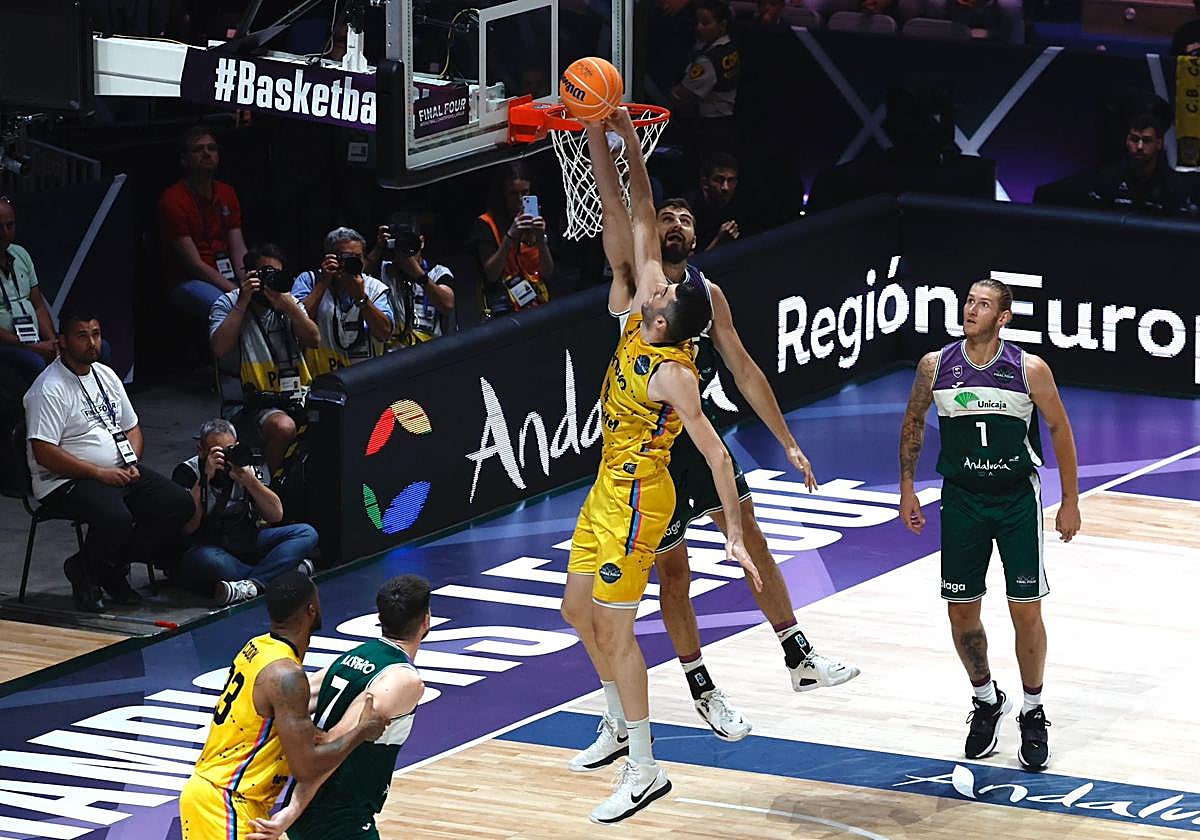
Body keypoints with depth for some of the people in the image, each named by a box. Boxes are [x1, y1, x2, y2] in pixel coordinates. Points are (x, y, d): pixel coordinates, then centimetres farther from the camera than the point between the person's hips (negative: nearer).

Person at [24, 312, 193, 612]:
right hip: (65, 483, -8)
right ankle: (84, 570, -3)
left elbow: (132, 428, 22)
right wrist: (100, 473, -20)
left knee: (179, 503, -8)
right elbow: (44, 453, -20)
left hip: (120, 472, 8)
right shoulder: (50, 389, -12)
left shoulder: (106, 376, 14)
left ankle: (111, 566, 1)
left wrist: (131, 464, 0)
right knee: (115, 518, -35)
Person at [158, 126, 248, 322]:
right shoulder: (173, 200, -10)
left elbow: (239, 252, 8)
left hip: (227, 279, 7)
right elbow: (194, 264, -14)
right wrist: (236, 291, -20)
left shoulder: (226, 194, 13)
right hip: (188, 282, -7)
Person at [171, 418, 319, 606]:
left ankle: (252, 585, -35)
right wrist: (205, 478, -20)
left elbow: (276, 515, -2)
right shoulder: (187, 472, -5)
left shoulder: (246, 467, 6)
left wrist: (250, 480, -16)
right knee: (209, 562, -41)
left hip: (247, 544, 5)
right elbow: (187, 527, -17)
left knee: (306, 533, -13)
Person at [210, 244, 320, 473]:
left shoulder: (287, 302, 16)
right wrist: (242, 302, -13)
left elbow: (314, 341, 3)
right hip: (259, 401, -5)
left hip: (298, 396, 5)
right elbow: (219, 348, -14)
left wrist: (290, 308, -12)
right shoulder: (228, 304, 3)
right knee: (283, 427, -35)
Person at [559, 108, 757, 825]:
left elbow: (716, 454, -27)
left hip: (636, 498, -9)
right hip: (610, 489, 9)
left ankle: (645, 771, -2)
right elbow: (637, 217, -3)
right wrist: (614, 141, -8)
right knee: (579, 609, 18)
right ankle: (619, 726, 33)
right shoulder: (640, 317, -6)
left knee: (614, 627, -6)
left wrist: (736, 535, -29)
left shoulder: (671, 374, -26)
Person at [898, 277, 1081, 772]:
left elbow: (1059, 430, 0)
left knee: (1026, 611, -2)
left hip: (1018, 499, -2)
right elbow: (913, 422, 11)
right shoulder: (936, 366, -5)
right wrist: (906, 487, 8)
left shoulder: (1030, 370, -11)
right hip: (961, 499, 2)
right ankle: (986, 701, 28)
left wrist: (1070, 500, 1)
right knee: (962, 611, 6)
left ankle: (1033, 714, 14)